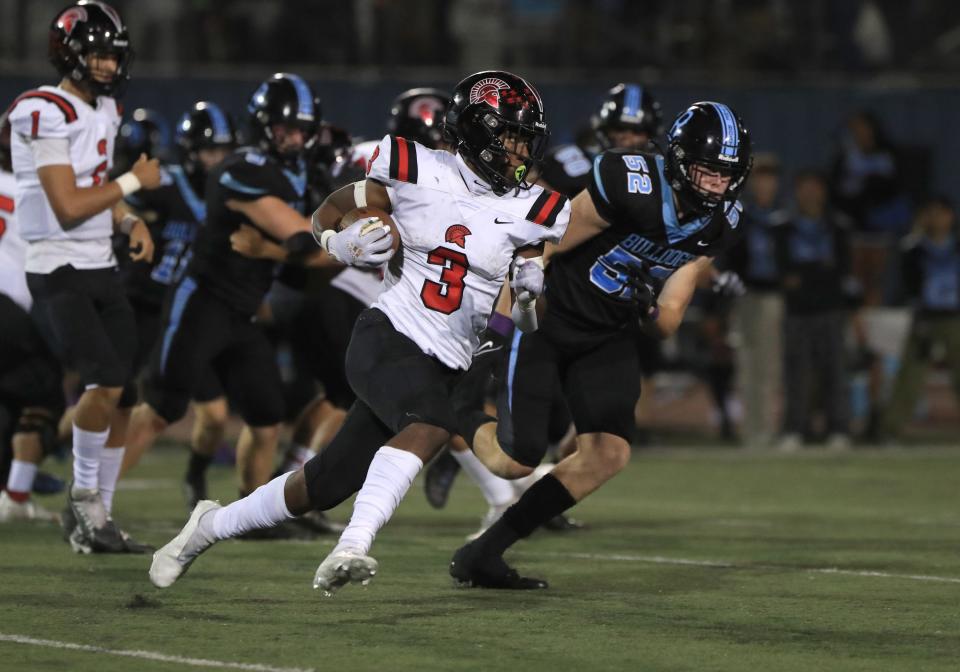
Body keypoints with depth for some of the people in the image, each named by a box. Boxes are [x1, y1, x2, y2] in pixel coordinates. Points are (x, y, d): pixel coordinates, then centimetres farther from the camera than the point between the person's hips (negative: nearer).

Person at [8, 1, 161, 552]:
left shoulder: (106, 110, 12)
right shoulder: (46, 114, -16)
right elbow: (68, 207, -20)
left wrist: (130, 221, 5)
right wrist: (134, 182, -10)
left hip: (103, 270, 9)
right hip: (60, 273, -9)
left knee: (122, 400, 6)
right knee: (107, 379, -23)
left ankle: (98, 517, 17)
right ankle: (84, 496, -4)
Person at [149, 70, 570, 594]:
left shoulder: (529, 214, 4)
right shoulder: (415, 173, -3)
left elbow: (526, 319, 13)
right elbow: (327, 214, 12)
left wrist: (530, 292, -9)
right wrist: (343, 244, -10)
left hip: (446, 368, 4)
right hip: (389, 338, -4)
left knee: (326, 485, 6)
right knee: (433, 424, -35)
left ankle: (211, 525, 27)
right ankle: (352, 547, -40)